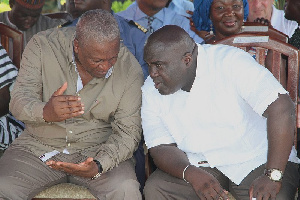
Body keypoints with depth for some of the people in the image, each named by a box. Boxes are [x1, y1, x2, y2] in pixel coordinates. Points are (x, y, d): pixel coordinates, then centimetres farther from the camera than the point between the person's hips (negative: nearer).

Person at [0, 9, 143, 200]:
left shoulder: (130, 69, -11)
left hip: (98, 150, 0)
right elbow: (19, 101, -14)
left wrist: (99, 166, -28)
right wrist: (45, 112, -39)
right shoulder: (43, 45, -12)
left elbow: (127, 133, -9)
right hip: (39, 146, 0)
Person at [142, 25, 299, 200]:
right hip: (198, 165, 4)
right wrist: (192, 174, -26)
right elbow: (161, 148, -4)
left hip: (256, 161, -4)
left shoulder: (231, 62, -19)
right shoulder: (151, 90, -3)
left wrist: (272, 177, -32)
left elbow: (282, 108, -27)